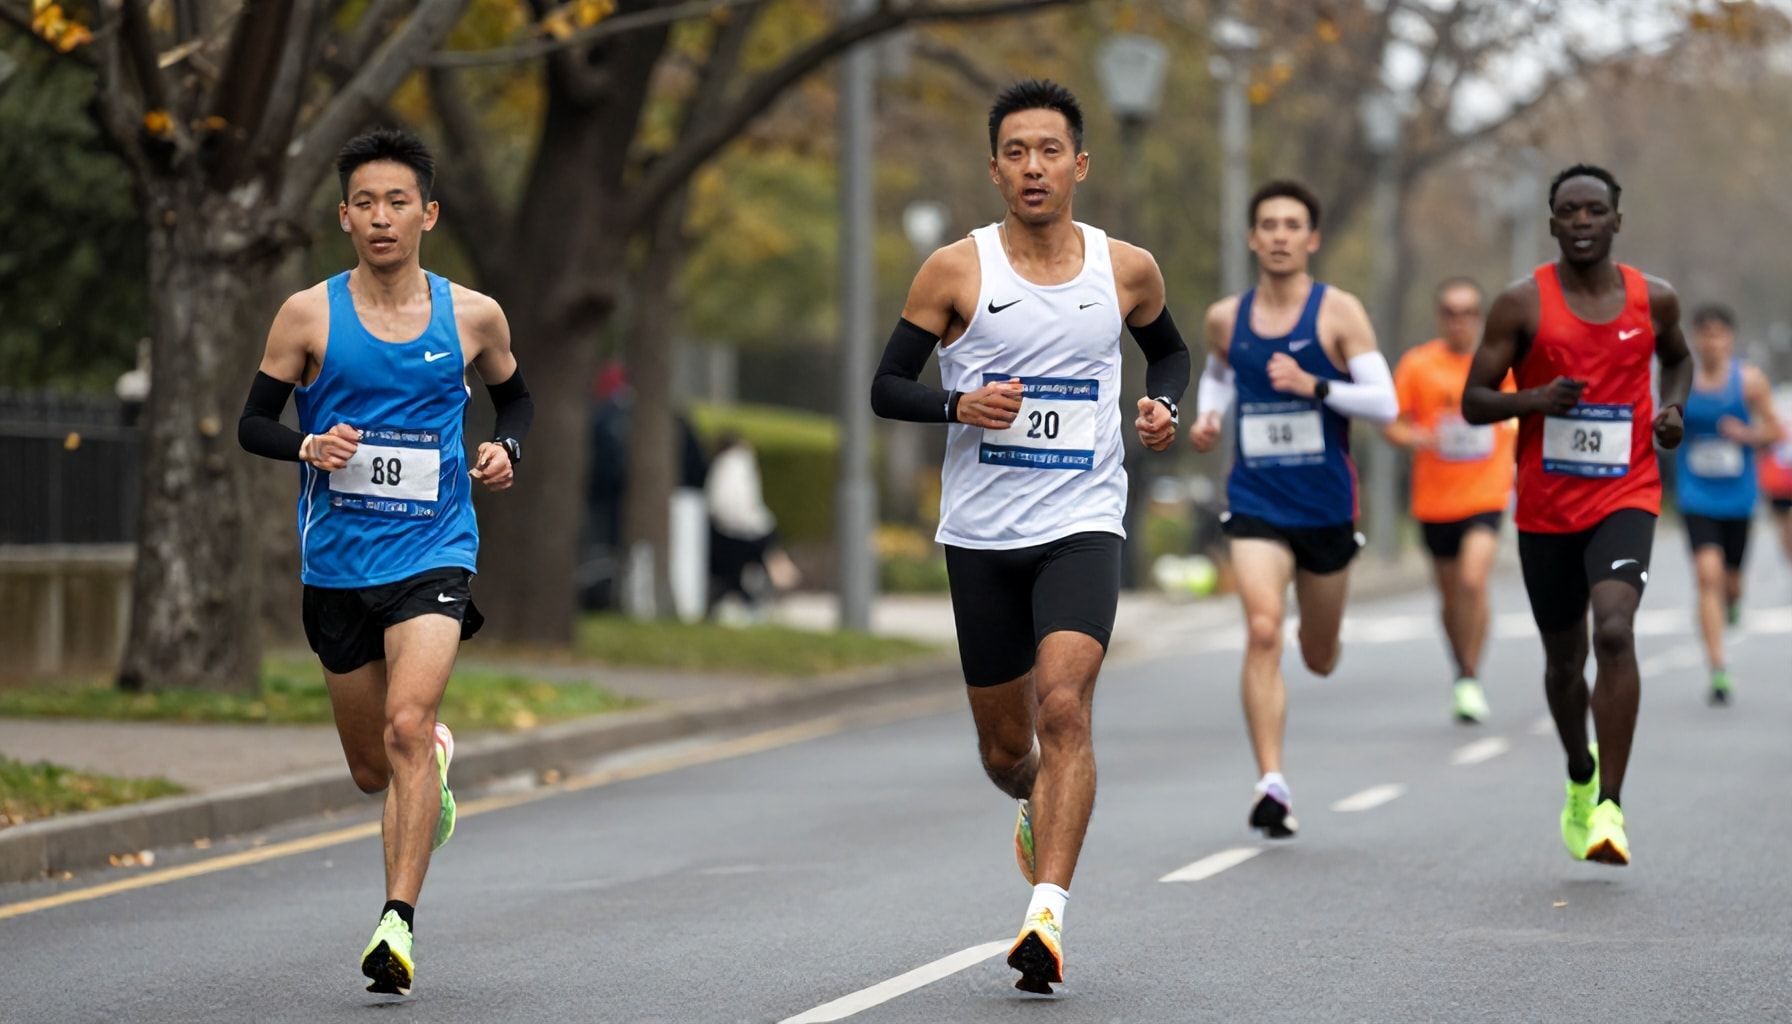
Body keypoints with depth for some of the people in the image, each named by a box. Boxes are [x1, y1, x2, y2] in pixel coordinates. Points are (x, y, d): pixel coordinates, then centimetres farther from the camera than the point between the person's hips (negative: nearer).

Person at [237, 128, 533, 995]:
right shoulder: (309, 316, -1)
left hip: (433, 556, -2)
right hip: (336, 564, 2)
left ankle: (398, 923, -25)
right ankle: (438, 761, 50)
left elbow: (514, 396, 20)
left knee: (407, 726, -24)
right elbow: (252, 423, 3)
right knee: (372, 769, 13)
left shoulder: (473, 317, 2)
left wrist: (507, 448, -1)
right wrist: (309, 446, -18)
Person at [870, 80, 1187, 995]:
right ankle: (1039, 814, 47)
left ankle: (1045, 918, -26)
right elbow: (886, 387, 1)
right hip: (981, 533, 1)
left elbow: (1169, 349, 22)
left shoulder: (1126, 269, 2)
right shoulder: (956, 270, -3)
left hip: (1082, 525, -1)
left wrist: (1163, 404, 1)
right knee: (1005, 745, 10)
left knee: (1064, 705, -22)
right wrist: (957, 405, -19)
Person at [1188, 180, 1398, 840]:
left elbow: (1385, 404, -11)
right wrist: (1208, 415, 5)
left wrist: (1314, 386, -25)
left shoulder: (1339, 313, -6)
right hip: (1255, 502, 0)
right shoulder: (1226, 318, 3)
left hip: (1326, 505, 0)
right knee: (1263, 633, -21)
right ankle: (1272, 786, -22)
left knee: (1319, 658, 16)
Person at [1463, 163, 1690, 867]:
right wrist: (1533, 399, -22)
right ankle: (1580, 778, 42)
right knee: (1564, 658, 13)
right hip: (1546, 507, 1)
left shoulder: (1654, 299, 2)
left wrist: (1674, 407, 4)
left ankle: (1608, 808, -22)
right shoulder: (1522, 304, -5)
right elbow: (1473, 401, -3)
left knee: (1614, 632, -23)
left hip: (1626, 496, -1)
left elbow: (1677, 356, 24)